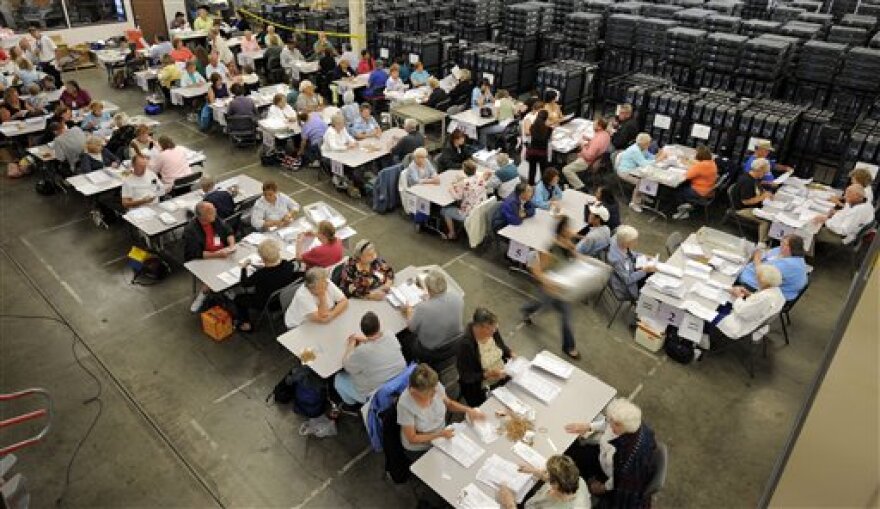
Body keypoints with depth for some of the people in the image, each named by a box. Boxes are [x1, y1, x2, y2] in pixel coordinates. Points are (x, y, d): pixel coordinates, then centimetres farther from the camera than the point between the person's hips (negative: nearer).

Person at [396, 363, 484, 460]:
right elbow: (412, 438, -19)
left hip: (441, 436, 5)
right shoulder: (405, 404, -31)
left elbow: (448, 403, 4)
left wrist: (467, 410, -11)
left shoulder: (436, 386, -18)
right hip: (419, 450, -5)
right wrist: (440, 434, -26)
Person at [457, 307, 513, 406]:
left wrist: (510, 354, -5)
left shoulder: (493, 331, -7)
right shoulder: (466, 344, -26)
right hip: (481, 389, -6)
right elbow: (465, 377, -19)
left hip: (503, 378, 6)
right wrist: (488, 374, -29)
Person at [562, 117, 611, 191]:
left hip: (589, 161, -11)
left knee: (566, 170, -15)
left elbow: (588, 156, -31)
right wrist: (590, 140, 3)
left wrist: (583, 147, -16)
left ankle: (580, 187, -12)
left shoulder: (597, 139, -32)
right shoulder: (606, 134, -3)